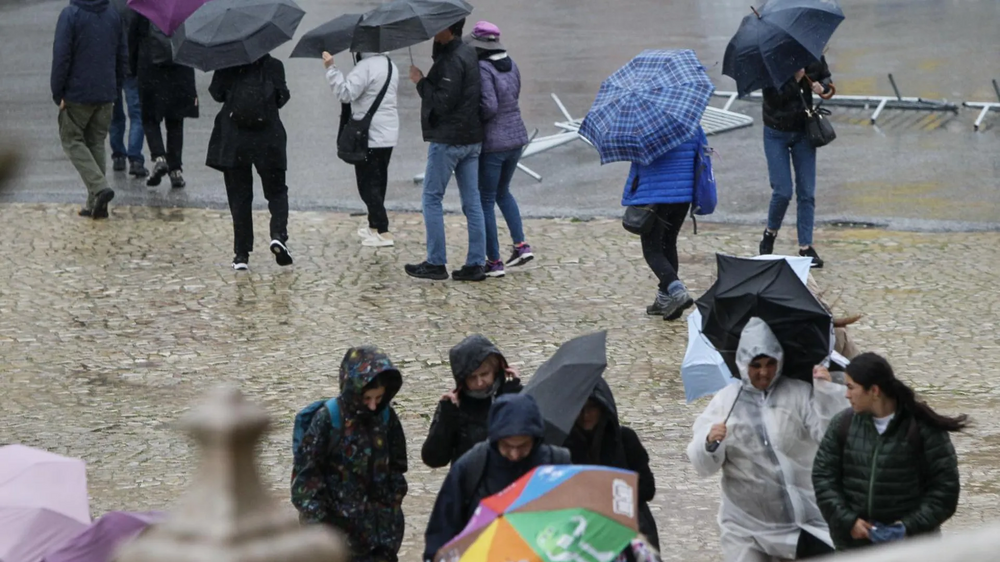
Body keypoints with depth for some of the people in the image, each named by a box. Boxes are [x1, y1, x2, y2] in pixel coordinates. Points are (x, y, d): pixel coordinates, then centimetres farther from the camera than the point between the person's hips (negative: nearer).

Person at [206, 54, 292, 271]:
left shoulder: (227, 67, -2)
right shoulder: (273, 66, -3)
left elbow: (216, 93, 0)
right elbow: (282, 97, -4)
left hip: (233, 142, 1)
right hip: (268, 142, -1)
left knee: (239, 196, 7)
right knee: (276, 192, 14)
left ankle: (242, 254, 3)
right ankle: (278, 235, -11)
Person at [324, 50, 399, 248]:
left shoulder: (365, 67, -18)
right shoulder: (390, 65, 12)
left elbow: (345, 93, -24)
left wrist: (331, 68, -23)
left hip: (369, 136, -9)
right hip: (388, 134, 9)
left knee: (368, 184, -5)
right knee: (379, 181, 19)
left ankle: (383, 232, -12)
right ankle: (374, 225, 32)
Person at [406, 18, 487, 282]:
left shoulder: (452, 61, -18)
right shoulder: (468, 53, 12)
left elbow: (442, 103, -22)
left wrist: (420, 81, -11)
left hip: (447, 140, -9)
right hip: (471, 139, 9)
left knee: (432, 198, 0)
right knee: (472, 201, 7)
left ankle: (436, 263, 1)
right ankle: (476, 264, 8)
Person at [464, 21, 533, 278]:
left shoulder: (482, 68, -18)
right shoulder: (510, 64, 5)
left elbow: (489, 106, -24)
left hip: (491, 142, -7)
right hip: (516, 136, 7)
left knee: (486, 200, 4)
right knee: (503, 192, 26)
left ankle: (494, 261, 6)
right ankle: (521, 245, 16)